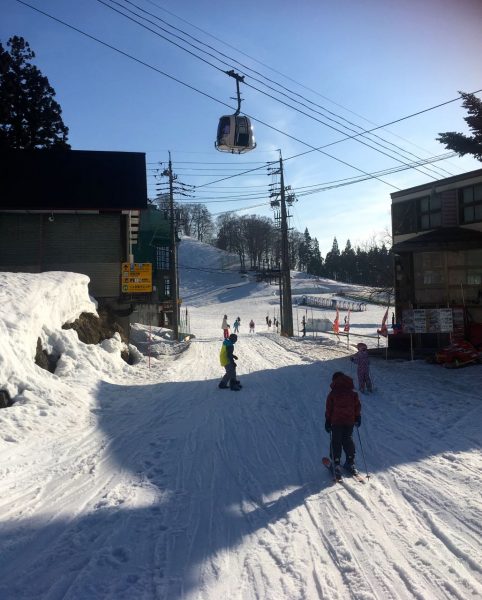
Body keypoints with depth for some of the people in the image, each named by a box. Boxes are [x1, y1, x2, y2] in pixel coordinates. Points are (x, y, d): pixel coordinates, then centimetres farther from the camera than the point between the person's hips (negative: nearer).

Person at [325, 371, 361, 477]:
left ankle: (336, 464, 1)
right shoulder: (353, 392, 3)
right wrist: (358, 417, 18)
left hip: (336, 422, -3)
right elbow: (357, 406, 7)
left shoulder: (333, 393, -7)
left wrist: (328, 421, 2)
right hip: (350, 421, 3)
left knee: (336, 442, 4)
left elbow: (329, 408, -5)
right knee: (348, 440, 16)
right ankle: (350, 462, 18)